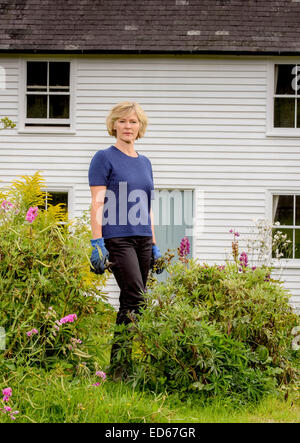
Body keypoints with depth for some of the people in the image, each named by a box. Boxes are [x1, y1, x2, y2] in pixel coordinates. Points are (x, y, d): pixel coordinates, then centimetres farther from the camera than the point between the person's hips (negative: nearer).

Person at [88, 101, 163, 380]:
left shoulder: (144, 162, 18)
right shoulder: (104, 158, -1)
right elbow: (97, 203, -7)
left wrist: (154, 246, 19)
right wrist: (97, 243, -15)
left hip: (142, 239, 7)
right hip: (117, 238, -6)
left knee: (130, 304, 5)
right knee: (136, 300, -17)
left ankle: (120, 366, 10)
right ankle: (119, 367, -14)